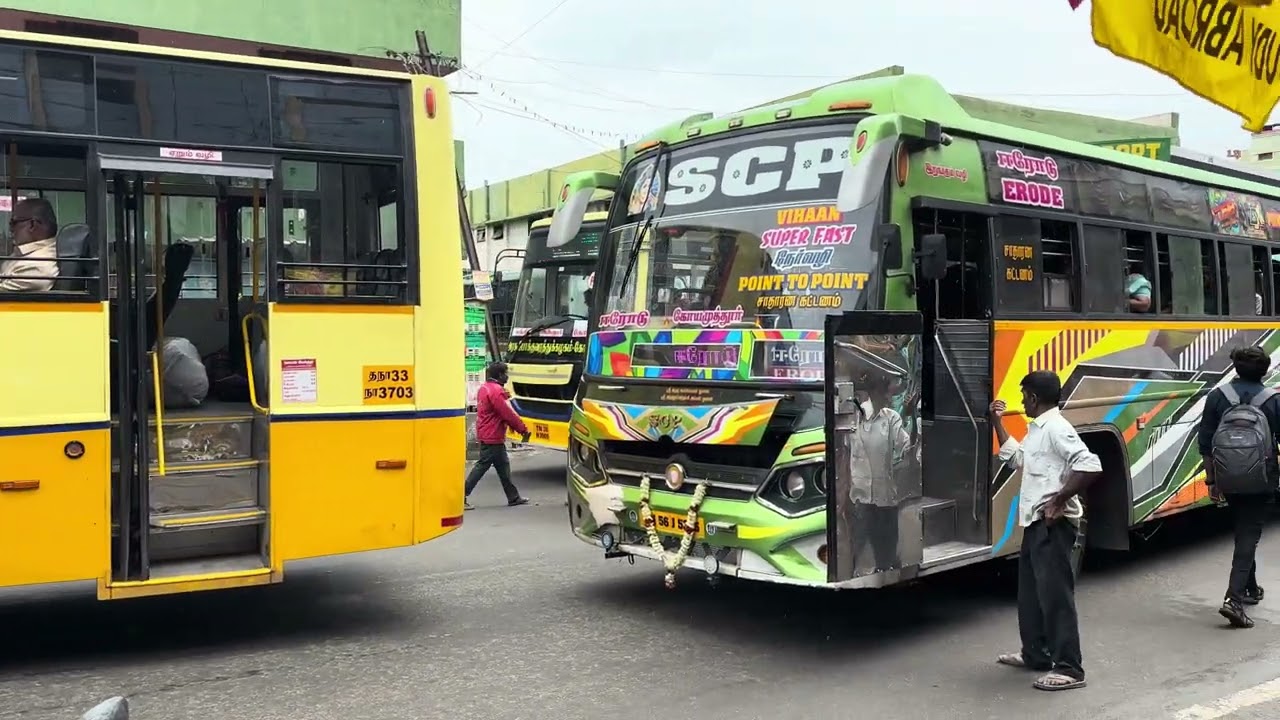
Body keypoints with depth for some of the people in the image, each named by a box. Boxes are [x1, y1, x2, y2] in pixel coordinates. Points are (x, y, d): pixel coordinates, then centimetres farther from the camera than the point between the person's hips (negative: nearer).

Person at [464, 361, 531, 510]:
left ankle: (513, 497, 21)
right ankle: (463, 496, -3)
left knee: (503, 466, 15)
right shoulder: (496, 391, -18)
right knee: (482, 466, -6)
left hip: (487, 435, 11)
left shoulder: (485, 388, 13)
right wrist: (523, 429, -10)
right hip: (492, 437, -11)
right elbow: (508, 414, -19)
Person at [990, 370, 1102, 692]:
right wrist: (997, 423, 24)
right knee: (1030, 590, 19)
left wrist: (1059, 499, -23)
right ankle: (1035, 654, 31)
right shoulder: (1036, 430, 15)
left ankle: (1069, 668, -2)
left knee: (1054, 593, -8)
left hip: (1054, 524, -11)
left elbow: (1090, 467, -27)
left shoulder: (1056, 428, -17)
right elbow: (1016, 458, 31)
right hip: (1036, 523, 11)